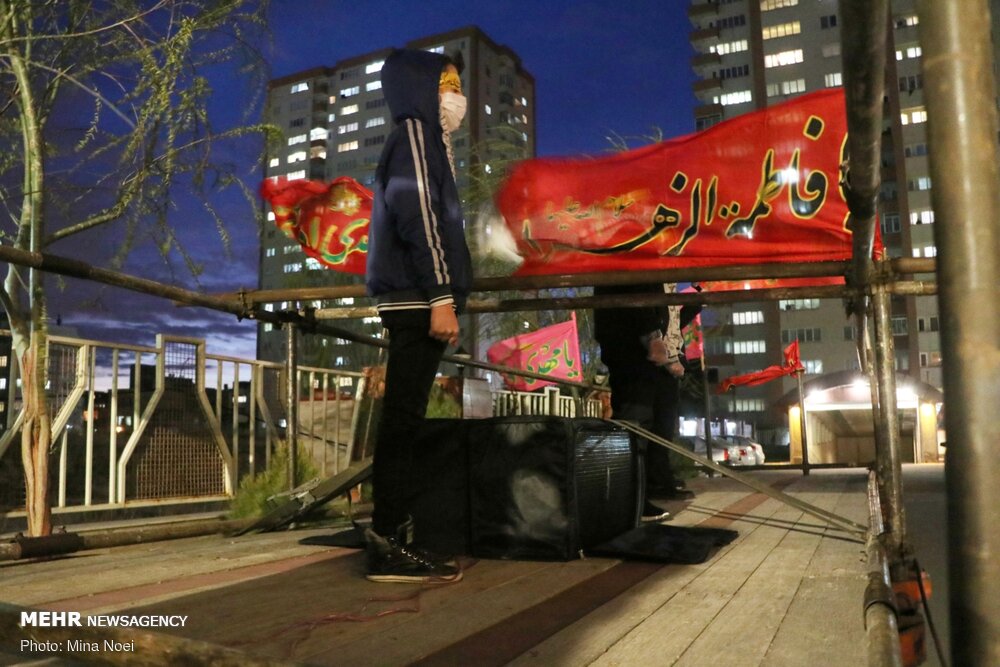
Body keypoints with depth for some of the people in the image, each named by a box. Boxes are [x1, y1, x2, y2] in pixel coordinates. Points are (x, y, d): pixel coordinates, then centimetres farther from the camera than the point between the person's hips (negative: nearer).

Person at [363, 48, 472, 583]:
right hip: (418, 299, -9)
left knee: (404, 418, 7)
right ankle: (389, 544, -6)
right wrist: (441, 296, -21)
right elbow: (418, 216, -15)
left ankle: (393, 537, 11)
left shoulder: (424, 140, 26)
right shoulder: (415, 132, -2)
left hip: (414, 300, 9)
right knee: (403, 418, -10)